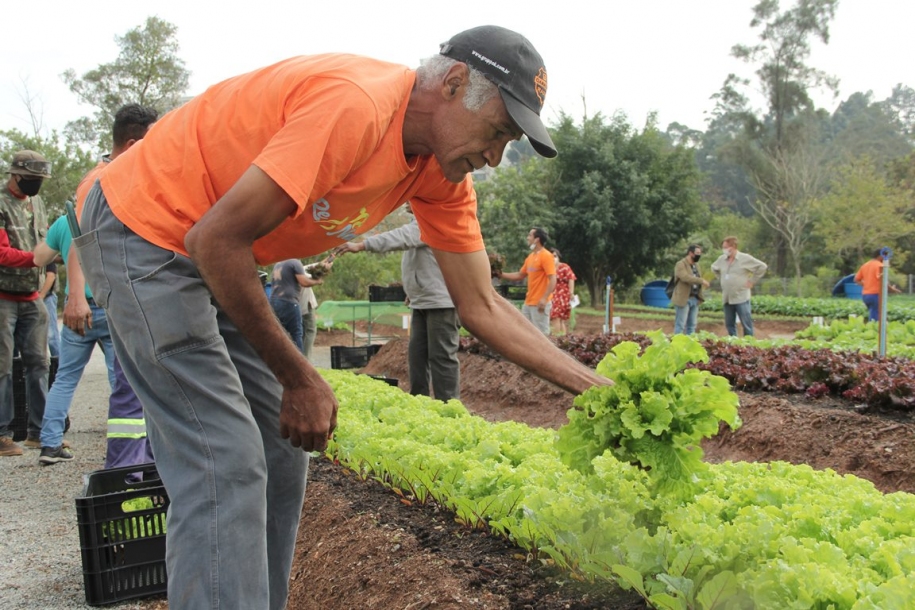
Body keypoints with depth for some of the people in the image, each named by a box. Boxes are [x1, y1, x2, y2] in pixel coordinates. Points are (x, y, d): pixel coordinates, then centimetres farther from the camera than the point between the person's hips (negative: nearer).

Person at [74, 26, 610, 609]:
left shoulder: (443, 176, -2)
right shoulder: (356, 106, -30)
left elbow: (481, 306, 1)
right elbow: (217, 240, -29)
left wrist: (592, 385, -5)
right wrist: (301, 380, -21)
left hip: (216, 260, 9)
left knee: (280, 455, 7)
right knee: (226, 470, -14)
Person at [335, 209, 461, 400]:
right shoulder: (419, 220, 18)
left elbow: (403, 237, -28)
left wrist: (361, 245, -33)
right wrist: (413, 291, 16)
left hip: (441, 301, -10)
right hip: (421, 302, 10)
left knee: (442, 356, -7)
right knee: (416, 354, 10)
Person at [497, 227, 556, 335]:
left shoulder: (546, 256, -12)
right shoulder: (530, 256, 15)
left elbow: (552, 279, -19)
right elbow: (520, 275, 23)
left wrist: (544, 299, -27)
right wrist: (502, 274, 13)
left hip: (539, 303, -9)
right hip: (528, 302, 9)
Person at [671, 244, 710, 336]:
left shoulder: (696, 265, 16)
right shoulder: (680, 264, -10)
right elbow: (685, 277, -26)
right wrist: (701, 281, -29)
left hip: (695, 299, 8)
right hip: (683, 299, -8)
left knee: (692, 325, 10)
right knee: (680, 325, -6)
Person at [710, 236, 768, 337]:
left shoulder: (745, 258, -8)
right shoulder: (722, 259, 8)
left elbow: (762, 267, -5)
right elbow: (714, 269, 28)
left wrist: (752, 281, -6)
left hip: (741, 298, -6)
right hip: (727, 298, 6)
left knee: (746, 324, -3)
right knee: (729, 324, 10)